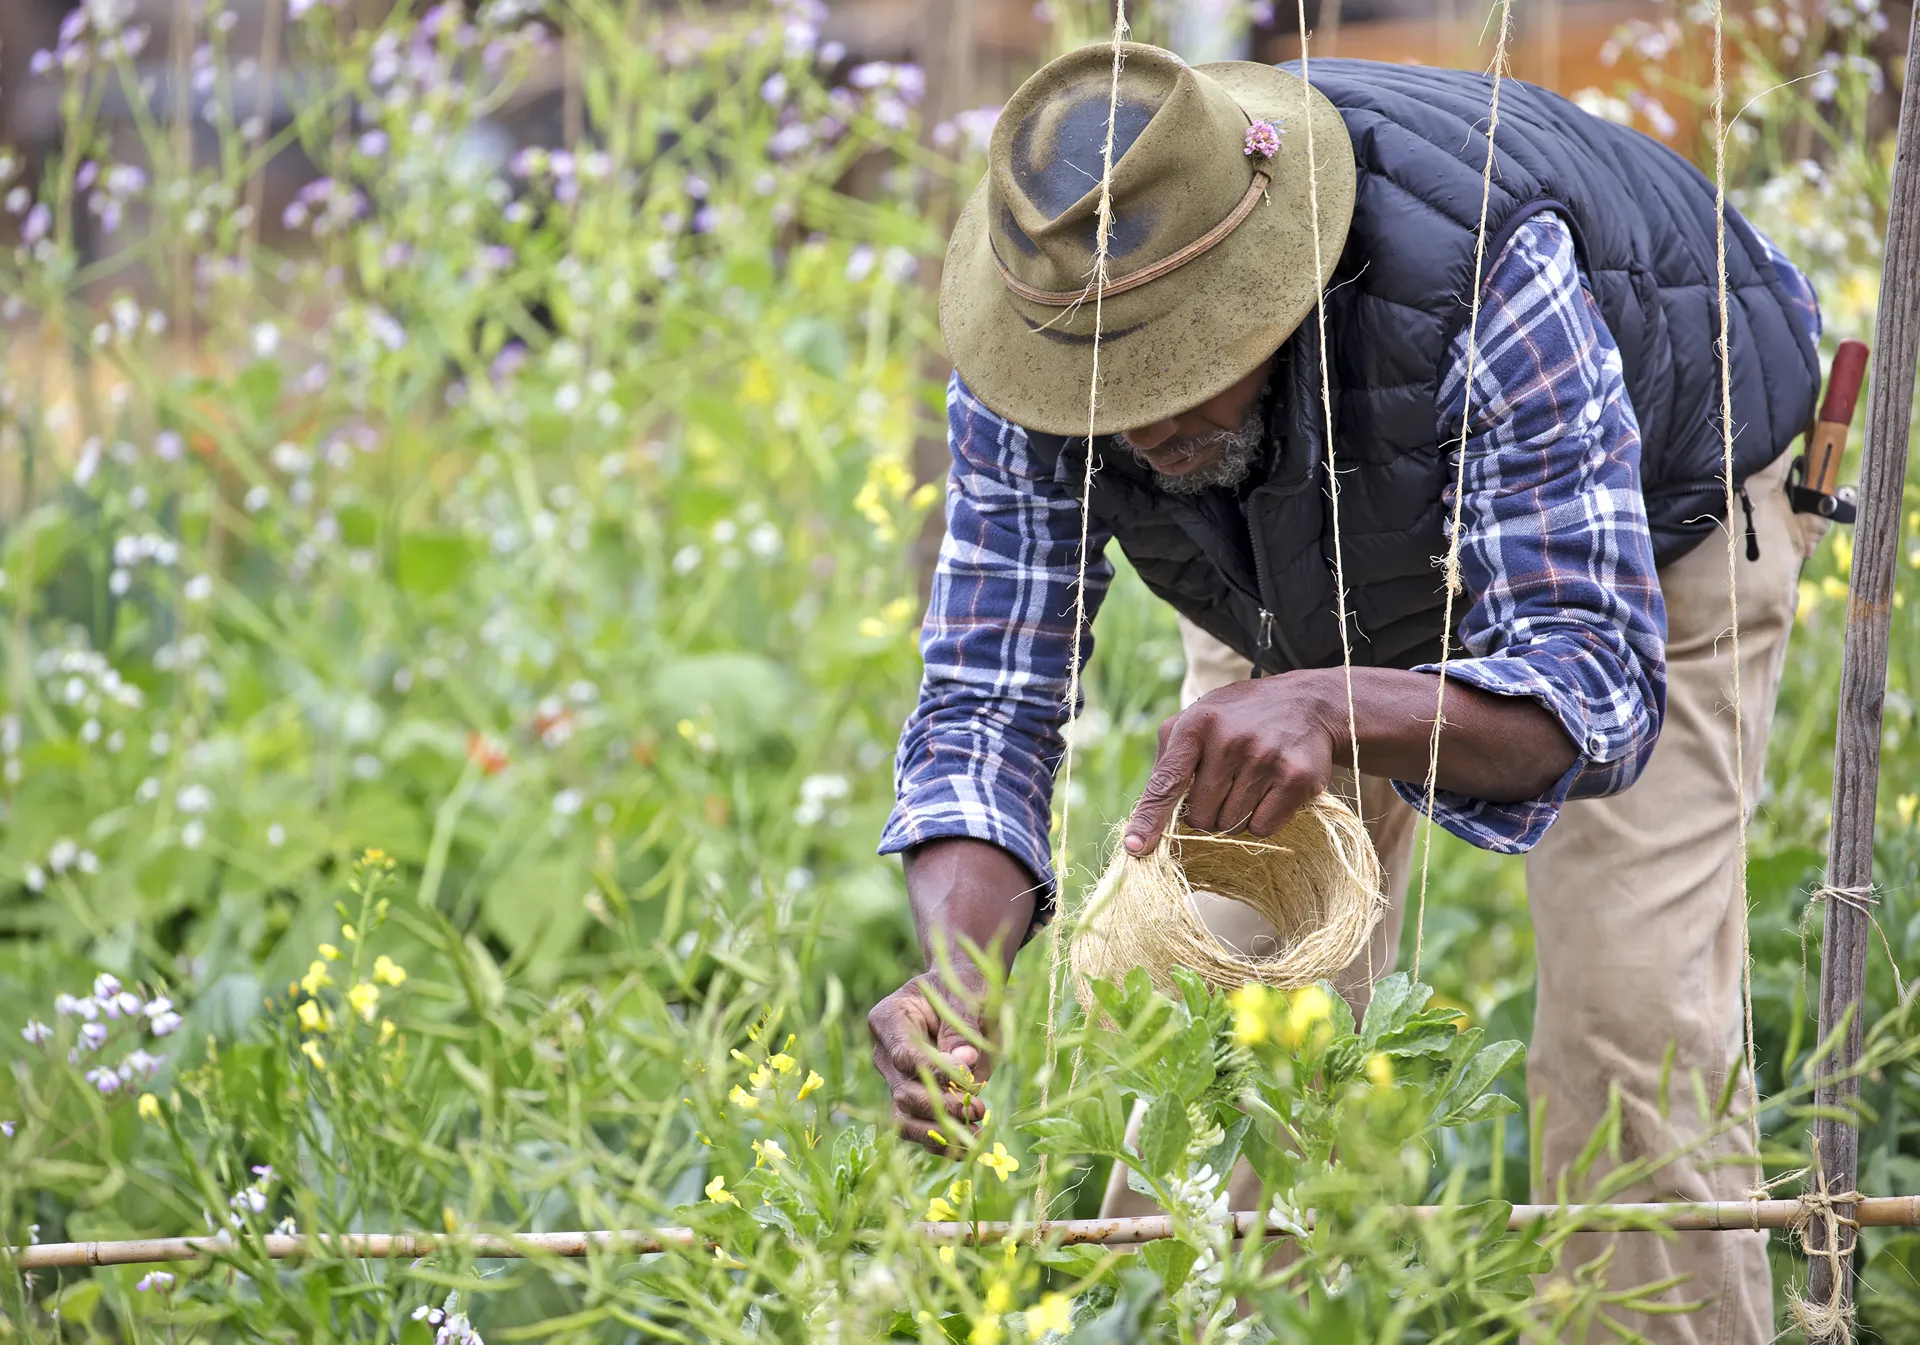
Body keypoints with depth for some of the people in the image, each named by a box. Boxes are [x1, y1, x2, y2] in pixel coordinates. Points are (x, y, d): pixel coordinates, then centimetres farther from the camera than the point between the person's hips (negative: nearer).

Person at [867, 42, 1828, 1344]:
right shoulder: (1026, 362, -32)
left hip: (1653, 514, -4)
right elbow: (989, 701, -29)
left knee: (1627, 1018, -16)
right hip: (1317, 561, 4)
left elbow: (1597, 686, -45)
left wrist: (1329, 710, -64)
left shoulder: (1484, 274, -45)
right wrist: (955, 972, -49)